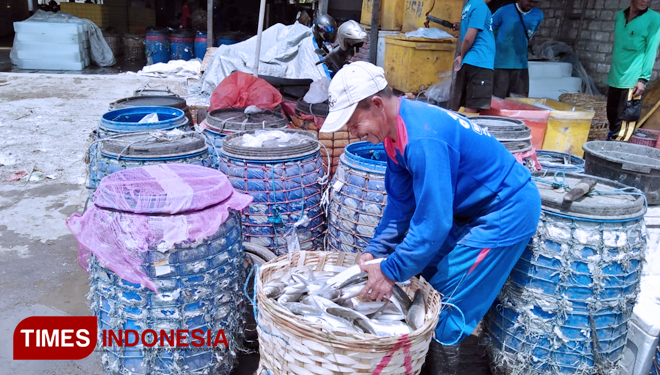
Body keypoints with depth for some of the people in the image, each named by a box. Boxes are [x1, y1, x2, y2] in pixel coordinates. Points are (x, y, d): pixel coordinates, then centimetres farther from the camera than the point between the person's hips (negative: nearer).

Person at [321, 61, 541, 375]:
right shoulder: (396, 128, -2)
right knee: (421, 277, 12)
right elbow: (401, 203, 4)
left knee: (445, 303, -5)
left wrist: (391, 271, -21)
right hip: (471, 207, 9)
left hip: (507, 212, -9)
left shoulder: (423, 139, -32)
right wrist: (375, 252, -2)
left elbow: (433, 222, -30)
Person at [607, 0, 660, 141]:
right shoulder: (619, 16, 12)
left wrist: (643, 78, -15)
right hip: (614, 79, 6)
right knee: (612, 119, 11)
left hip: (633, 81, -6)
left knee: (624, 123, -9)